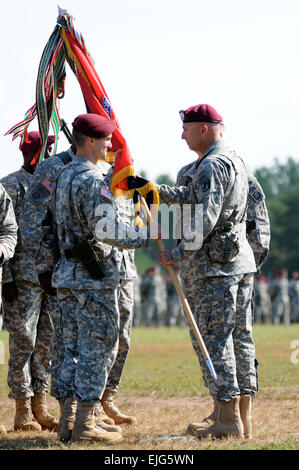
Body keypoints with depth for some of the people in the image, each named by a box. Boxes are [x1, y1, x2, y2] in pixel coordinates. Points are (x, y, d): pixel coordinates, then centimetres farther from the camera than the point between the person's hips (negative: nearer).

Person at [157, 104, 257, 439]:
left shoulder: (211, 166, -14)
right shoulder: (235, 162, 17)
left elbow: (204, 219, -20)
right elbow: (192, 195, 17)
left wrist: (178, 254, -13)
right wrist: (157, 191, 9)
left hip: (212, 264, -10)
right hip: (240, 260, 10)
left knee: (212, 339, -7)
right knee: (240, 337, 9)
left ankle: (227, 420, -8)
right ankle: (242, 417, 13)